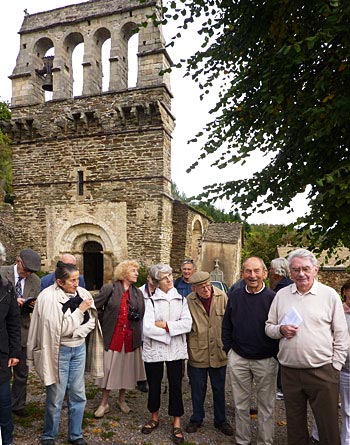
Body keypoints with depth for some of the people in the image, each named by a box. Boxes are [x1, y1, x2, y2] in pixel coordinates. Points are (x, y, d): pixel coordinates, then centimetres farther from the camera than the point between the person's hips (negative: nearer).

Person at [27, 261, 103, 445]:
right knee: (56, 396, 7)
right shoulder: (48, 297, -17)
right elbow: (61, 328, -19)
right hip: (59, 351, -4)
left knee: (78, 394, 12)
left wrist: (76, 333, -14)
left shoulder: (82, 293, -5)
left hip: (79, 349, 4)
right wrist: (80, 310, -20)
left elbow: (91, 322, 1)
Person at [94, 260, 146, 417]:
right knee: (108, 369, 6)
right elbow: (95, 308, -5)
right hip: (112, 337, -3)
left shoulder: (138, 293, 6)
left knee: (127, 369, 14)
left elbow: (142, 315, 11)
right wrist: (104, 323, -2)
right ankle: (104, 403, 27)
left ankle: (121, 399, 37)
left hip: (131, 338, 4)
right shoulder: (109, 289, -6)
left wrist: (136, 316, -6)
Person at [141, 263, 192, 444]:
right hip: (154, 349, -1)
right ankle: (154, 417, 37)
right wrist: (169, 332, -14)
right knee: (154, 384, 14)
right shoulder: (151, 301, -6)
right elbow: (147, 328, -16)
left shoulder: (181, 299, 2)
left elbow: (187, 324, -9)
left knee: (176, 385, 8)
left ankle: (177, 424, 25)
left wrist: (164, 325, -16)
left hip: (176, 349, 1)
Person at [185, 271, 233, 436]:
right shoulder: (189, 301, -12)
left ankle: (220, 420, 39)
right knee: (197, 389, 17)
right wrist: (187, 348, 2)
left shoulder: (222, 297, -10)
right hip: (197, 353, -1)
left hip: (219, 352, 1)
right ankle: (196, 418, 39)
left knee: (219, 389, 18)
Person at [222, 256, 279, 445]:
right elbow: (226, 325, 7)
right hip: (238, 358, 3)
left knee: (266, 405, 15)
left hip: (266, 360, -2)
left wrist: (276, 355, -5)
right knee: (240, 403, 17)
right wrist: (229, 350, 4)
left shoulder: (272, 298, -12)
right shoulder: (235, 295, -2)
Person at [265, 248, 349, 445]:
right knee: (295, 424, 18)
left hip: (322, 372, -3)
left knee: (328, 426, 10)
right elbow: (269, 326, 10)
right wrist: (280, 330, -10)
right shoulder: (281, 295, 4)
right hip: (289, 371, 3)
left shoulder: (330, 295, -4)